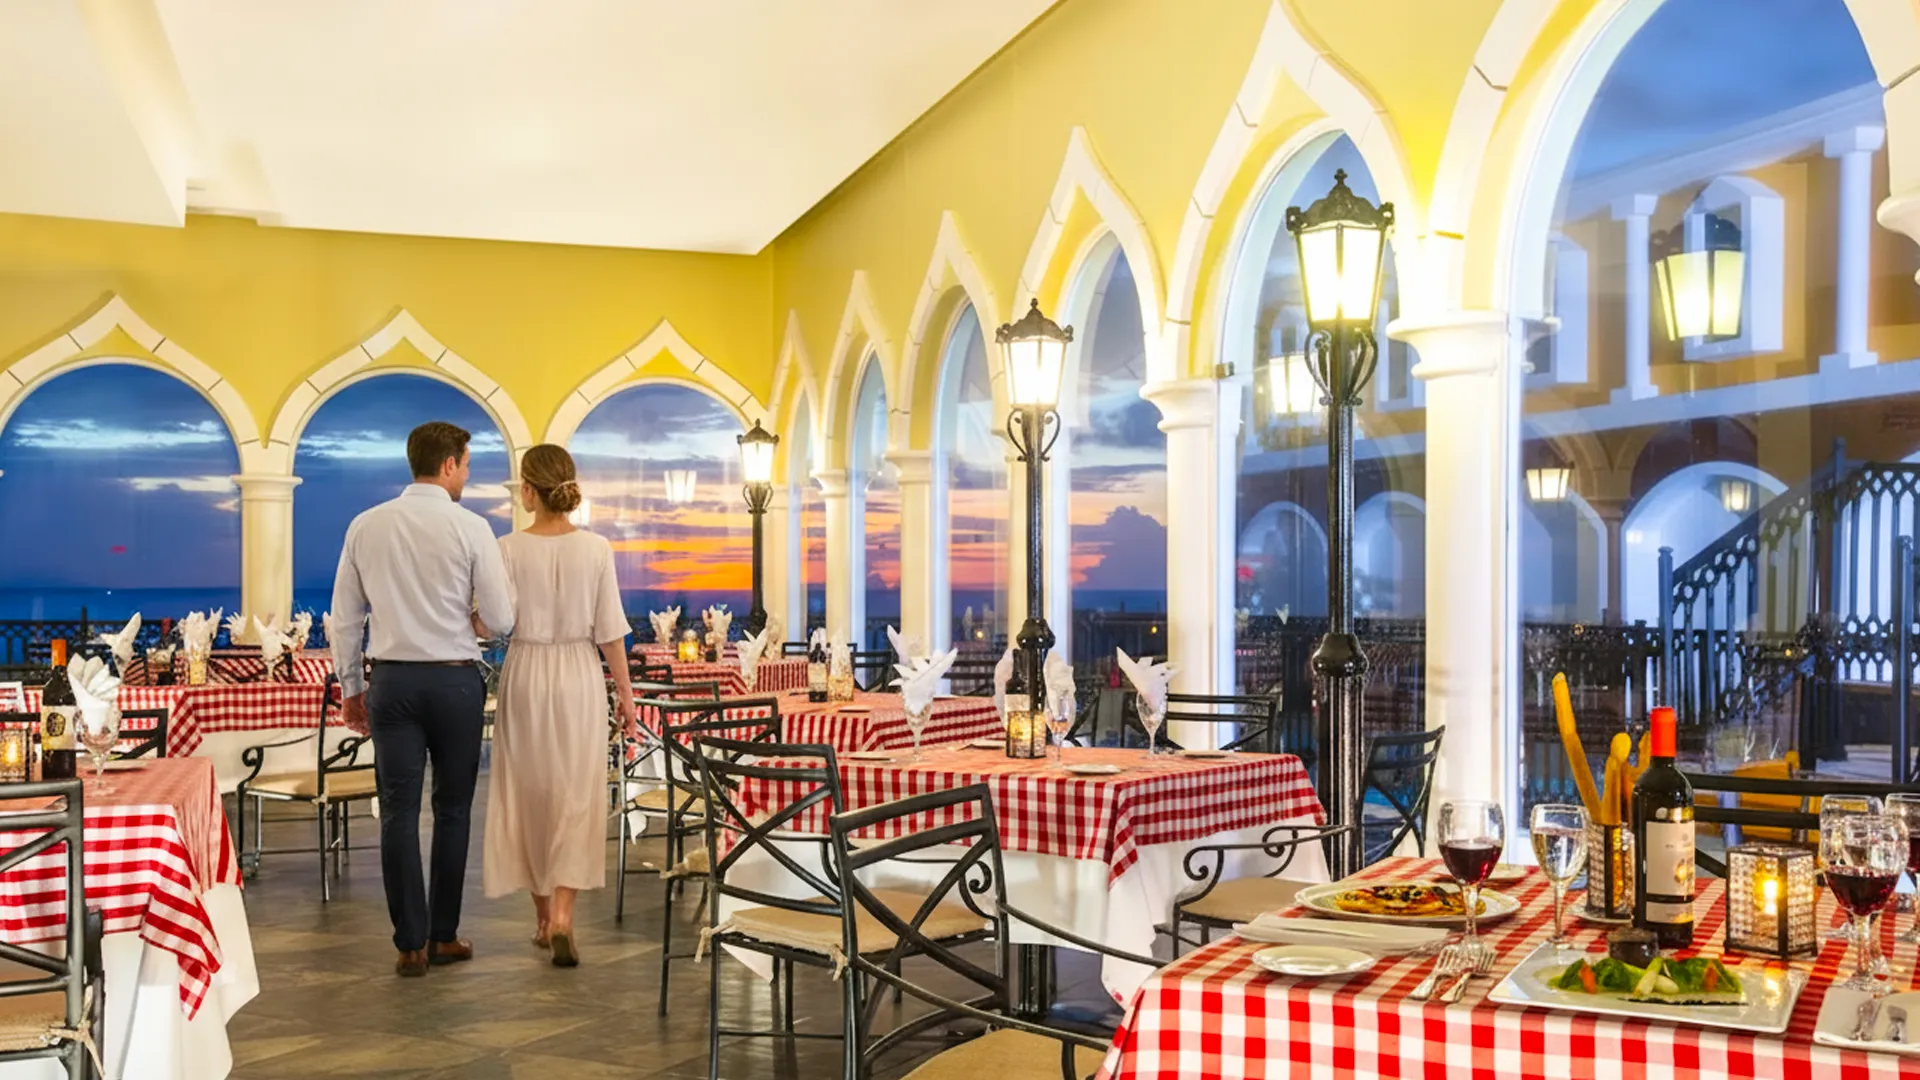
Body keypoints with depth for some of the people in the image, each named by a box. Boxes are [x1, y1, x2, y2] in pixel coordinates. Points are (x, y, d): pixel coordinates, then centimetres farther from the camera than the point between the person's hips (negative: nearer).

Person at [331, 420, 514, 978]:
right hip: (455, 680, -2)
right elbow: (500, 619, -8)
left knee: (399, 812, 5)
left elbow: (345, 617, 8)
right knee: (452, 809, 10)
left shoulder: (366, 526, 4)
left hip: (392, 680, 3)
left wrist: (351, 687, 16)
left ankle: (411, 944, 9)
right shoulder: (470, 528, -7)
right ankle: (443, 936, 18)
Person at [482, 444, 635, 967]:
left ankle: (543, 916, 23)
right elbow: (609, 630, -4)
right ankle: (562, 914, -10)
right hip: (579, 677, 0)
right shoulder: (595, 549, -7)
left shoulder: (508, 549, -9)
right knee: (576, 796, 5)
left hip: (526, 673, 0)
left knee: (529, 795, 14)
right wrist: (625, 690, 5)